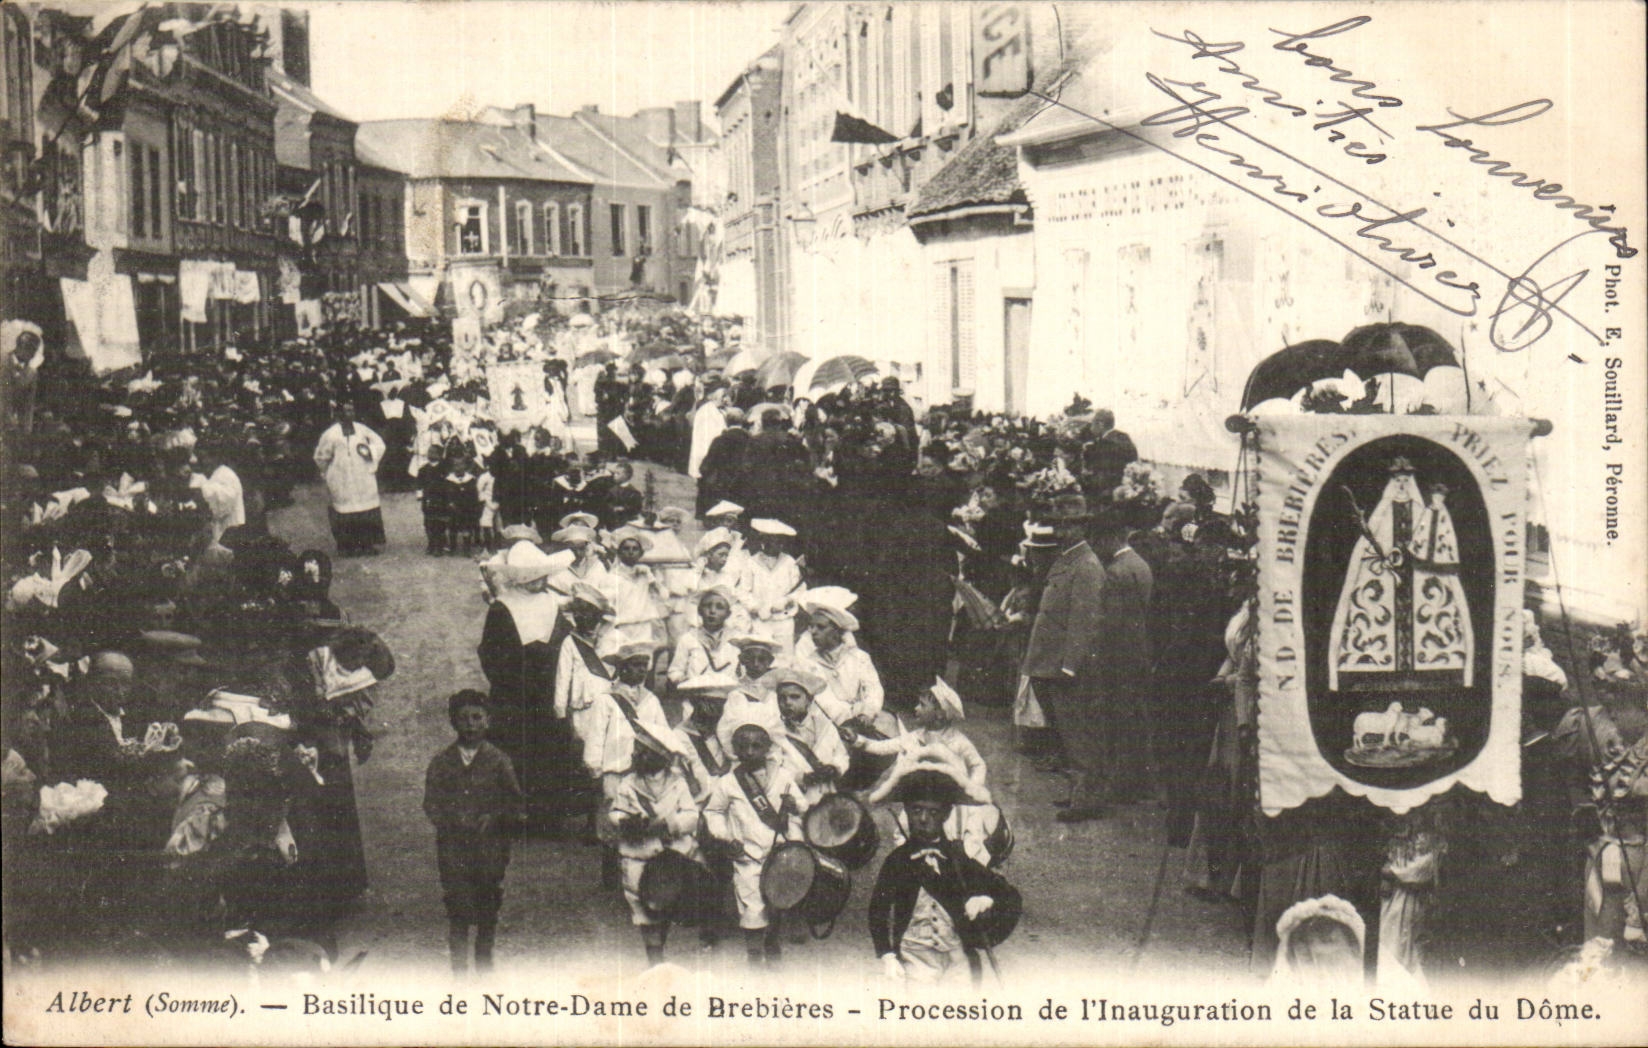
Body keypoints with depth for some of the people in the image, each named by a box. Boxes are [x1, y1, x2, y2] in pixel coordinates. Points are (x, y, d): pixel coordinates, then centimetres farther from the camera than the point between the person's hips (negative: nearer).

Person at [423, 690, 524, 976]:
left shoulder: (499, 761, 5)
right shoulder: (441, 762, 7)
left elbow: (514, 804, 5)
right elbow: (431, 804, 6)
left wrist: (493, 819, -11)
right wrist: (453, 820, -11)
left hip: (490, 847, 0)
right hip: (453, 847, 0)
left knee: (488, 913, 6)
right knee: (458, 912, -5)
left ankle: (484, 969, 20)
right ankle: (458, 970, 2)